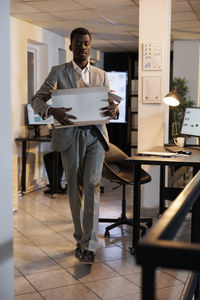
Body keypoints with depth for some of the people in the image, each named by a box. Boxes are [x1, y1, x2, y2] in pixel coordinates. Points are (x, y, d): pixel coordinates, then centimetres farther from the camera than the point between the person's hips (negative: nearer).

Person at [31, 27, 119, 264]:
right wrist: (52, 111, -24)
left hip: (95, 134, 1)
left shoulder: (101, 75, 13)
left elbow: (110, 103, 14)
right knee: (74, 188, 6)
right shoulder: (58, 72, 5)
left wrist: (113, 109, -12)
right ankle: (80, 239, 21)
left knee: (92, 184, -11)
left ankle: (89, 245, -8)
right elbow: (36, 100, -1)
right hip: (70, 135, -1)